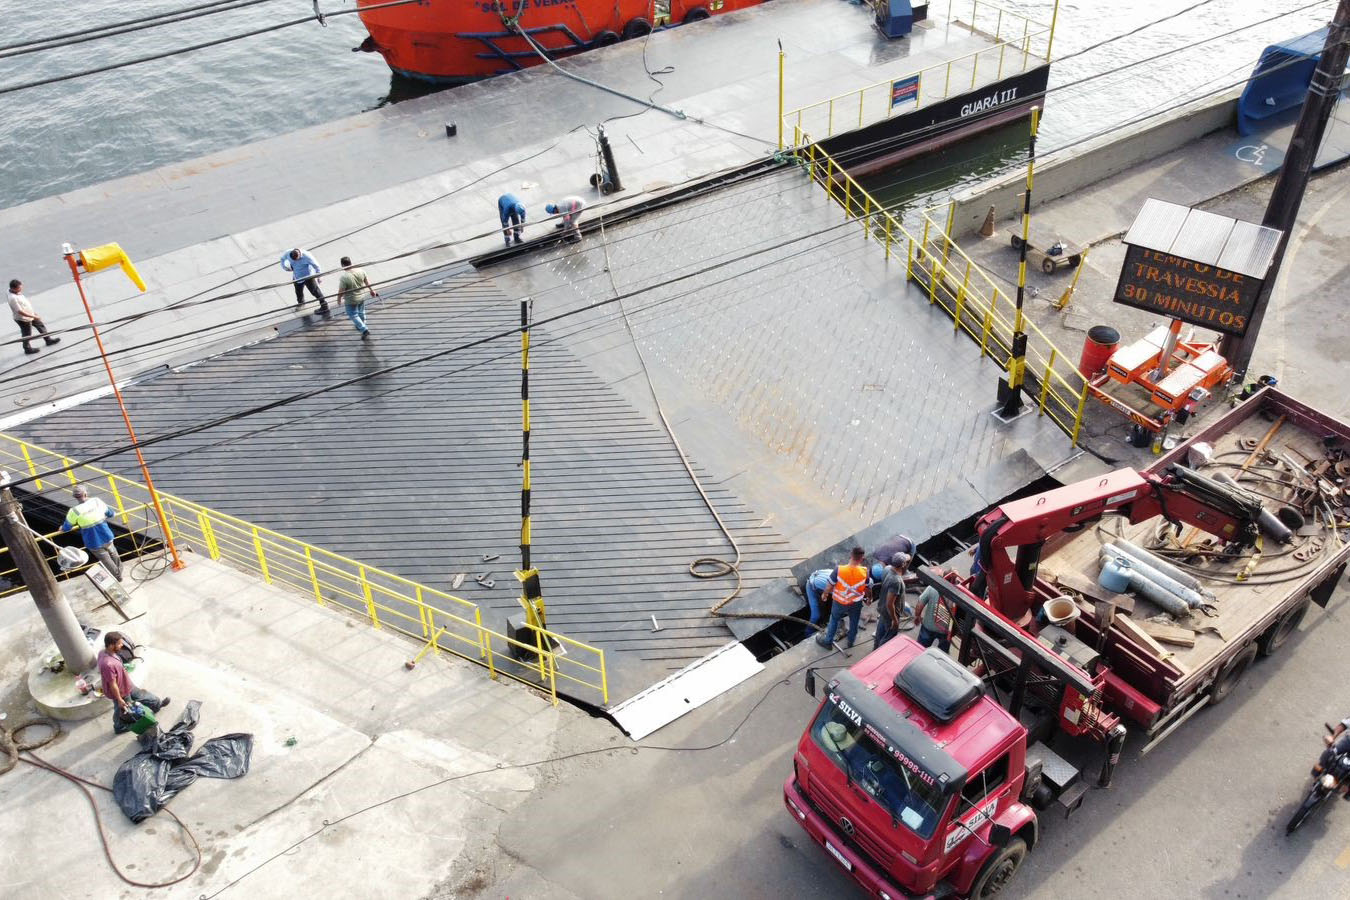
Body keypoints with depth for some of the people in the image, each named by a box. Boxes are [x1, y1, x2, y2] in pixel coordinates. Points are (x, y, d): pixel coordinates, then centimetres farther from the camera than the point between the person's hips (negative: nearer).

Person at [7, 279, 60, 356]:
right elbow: (20, 311, -31)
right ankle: (27, 349, 28)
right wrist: (33, 316, -29)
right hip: (23, 319, -9)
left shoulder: (18, 293, -2)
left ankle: (48, 340, 37)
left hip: (30, 315, 9)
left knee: (41, 325, 21)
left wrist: (33, 313, 19)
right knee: (27, 334, 9)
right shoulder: (13, 298, -32)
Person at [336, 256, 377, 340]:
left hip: (351, 300, -6)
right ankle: (361, 326, 51)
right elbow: (367, 282, 1)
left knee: (353, 315, 15)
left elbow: (341, 291, -21)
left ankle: (364, 330, 9)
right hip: (362, 296, 6)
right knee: (361, 312, 28)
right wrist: (372, 290, 18)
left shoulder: (343, 277, -30)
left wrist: (339, 299, -2)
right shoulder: (360, 271, -15)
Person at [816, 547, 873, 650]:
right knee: (853, 622, 27)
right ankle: (850, 641, 48)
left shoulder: (838, 570, -31)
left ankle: (828, 640, 42)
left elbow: (831, 585, -17)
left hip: (840, 602, -1)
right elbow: (868, 588, -7)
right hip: (856, 603, 1)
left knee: (834, 620, 26)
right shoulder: (865, 572, -25)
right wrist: (867, 597, 15)